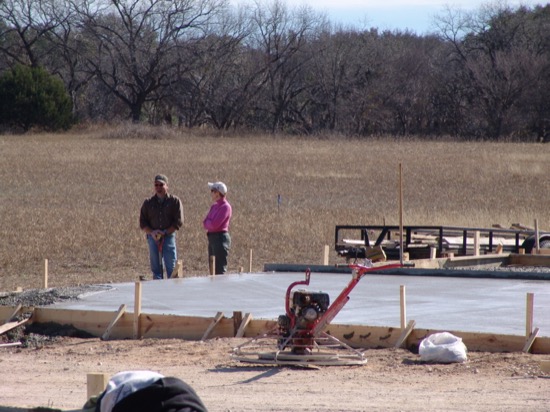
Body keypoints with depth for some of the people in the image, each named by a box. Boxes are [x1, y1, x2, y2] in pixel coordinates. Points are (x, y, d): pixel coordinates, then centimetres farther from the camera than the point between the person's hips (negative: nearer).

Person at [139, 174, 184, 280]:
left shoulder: (175, 201, 3)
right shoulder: (148, 203, 10)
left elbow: (178, 222, -2)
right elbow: (142, 222, 9)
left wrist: (165, 232, -12)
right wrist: (151, 232, -10)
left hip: (169, 237, -2)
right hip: (153, 238, 2)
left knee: (171, 267, -6)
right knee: (156, 268, 3)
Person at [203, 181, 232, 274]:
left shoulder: (225, 207, -13)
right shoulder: (214, 206, 14)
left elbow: (214, 224, -19)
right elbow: (205, 223, 11)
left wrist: (207, 223, -1)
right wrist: (210, 223, -9)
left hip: (221, 238, -9)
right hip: (212, 238, 9)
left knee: (220, 270, -9)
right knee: (213, 270, 11)